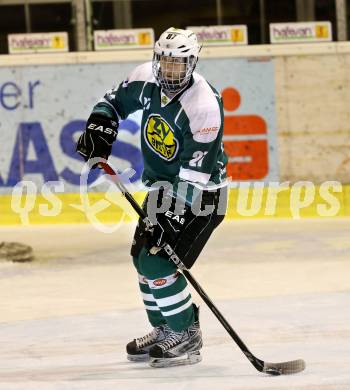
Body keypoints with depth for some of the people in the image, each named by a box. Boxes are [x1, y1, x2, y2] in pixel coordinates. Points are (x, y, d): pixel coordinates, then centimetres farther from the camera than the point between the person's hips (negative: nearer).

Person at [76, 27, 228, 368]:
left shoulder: (204, 106, -29)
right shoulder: (146, 80, -8)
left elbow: (194, 174, -30)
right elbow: (116, 100, 13)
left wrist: (173, 215, -34)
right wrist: (100, 125, -6)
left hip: (199, 193, -8)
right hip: (162, 185, 8)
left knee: (160, 262, -17)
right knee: (143, 256, 13)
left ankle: (186, 337, -2)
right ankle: (164, 331, 29)